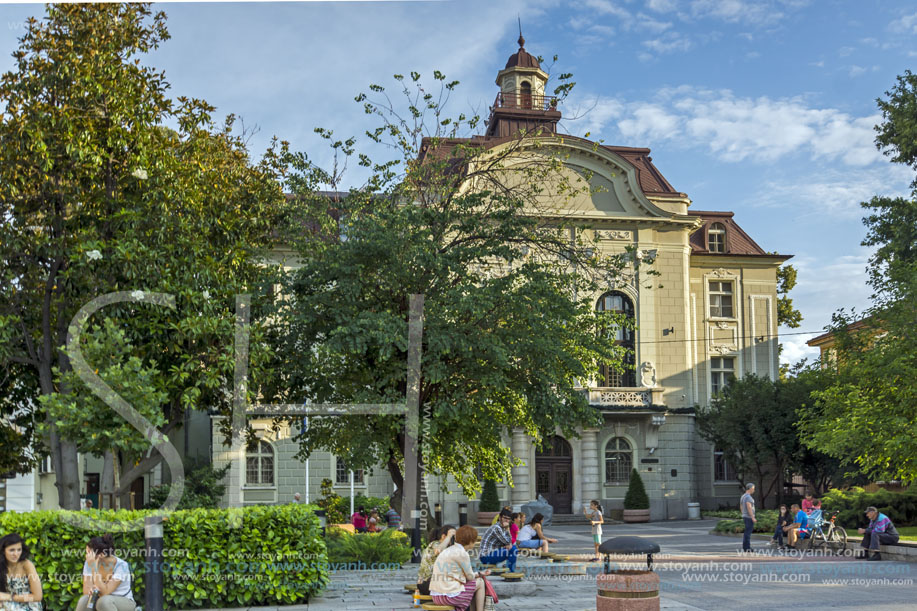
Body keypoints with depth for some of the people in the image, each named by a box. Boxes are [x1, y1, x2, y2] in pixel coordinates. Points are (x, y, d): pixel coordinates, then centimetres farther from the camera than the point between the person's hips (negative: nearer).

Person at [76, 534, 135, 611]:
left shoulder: (121, 565, -24)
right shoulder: (89, 563, -10)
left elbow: (104, 593, -30)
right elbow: (86, 591, -13)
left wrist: (94, 568, -35)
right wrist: (92, 590, -37)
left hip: (124, 604, -4)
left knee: (104, 601, -35)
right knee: (84, 599, -28)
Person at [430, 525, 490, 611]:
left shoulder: (449, 550, 14)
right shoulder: (462, 553, -12)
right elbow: (470, 576, -2)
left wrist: (479, 574, 21)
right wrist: (479, 575, 18)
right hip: (450, 596, -9)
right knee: (480, 582, 9)